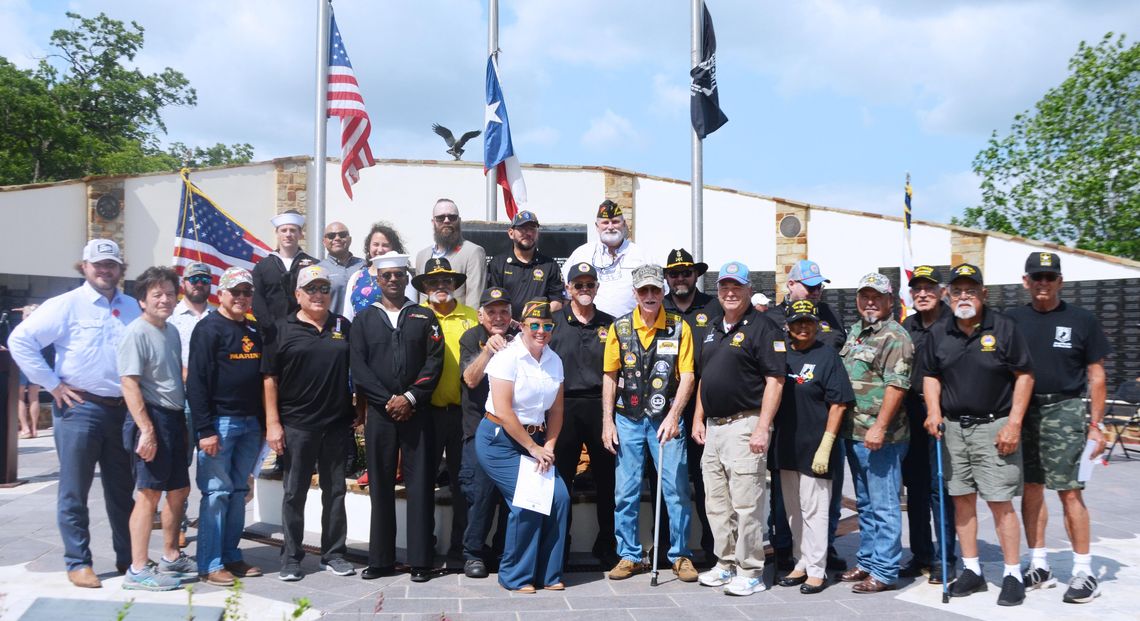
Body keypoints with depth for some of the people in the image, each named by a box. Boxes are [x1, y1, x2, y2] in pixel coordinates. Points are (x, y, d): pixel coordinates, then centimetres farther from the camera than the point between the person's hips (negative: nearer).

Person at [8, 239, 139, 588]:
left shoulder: (133, 308, 9)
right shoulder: (66, 305, -4)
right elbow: (20, 340, -9)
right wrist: (52, 384, -10)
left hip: (124, 410, 4)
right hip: (79, 408, -4)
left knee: (123, 490, 13)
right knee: (74, 492, 5)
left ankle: (128, 558, 24)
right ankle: (78, 563, 17)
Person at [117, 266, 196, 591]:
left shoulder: (172, 331, 12)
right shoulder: (136, 332, -13)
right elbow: (129, 384, -18)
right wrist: (146, 429, -22)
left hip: (175, 418, 9)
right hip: (152, 418, -9)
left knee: (179, 490, 15)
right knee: (149, 494, -3)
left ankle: (171, 558, 29)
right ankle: (138, 570, 5)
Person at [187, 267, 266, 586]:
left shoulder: (255, 331, 14)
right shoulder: (208, 329, -7)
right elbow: (197, 381, -12)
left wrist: (264, 422, 13)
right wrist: (205, 430, -17)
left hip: (250, 423, 7)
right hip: (220, 422, -7)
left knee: (239, 491, 11)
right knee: (217, 492, -3)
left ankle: (230, 556, 21)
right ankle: (210, 564, 6)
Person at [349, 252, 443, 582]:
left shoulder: (424, 317, 9)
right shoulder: (365, 318, 10)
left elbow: (434, 362, -1)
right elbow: (358, 367, 1)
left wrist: (410, 397, -12)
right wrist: (388, 401, -10)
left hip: (417, 412, -1)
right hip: (380, 413, 1)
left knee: (420, 485, 0)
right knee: (380, 485, 6)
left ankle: (421, 560, 7)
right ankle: (381, 559, 15)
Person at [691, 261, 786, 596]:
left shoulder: (762, 327, -8)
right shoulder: (713, 329, 17)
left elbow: (775, 380, -13)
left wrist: (762, 427, -19)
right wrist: (698, 418, 16)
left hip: (744, 426, -8)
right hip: (713, 427, 8)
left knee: (746, 503, -4)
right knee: (716, 504, 14)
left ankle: (750, 572, 8)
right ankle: (726, 564, 26)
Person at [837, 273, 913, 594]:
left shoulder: (895, 337, -10)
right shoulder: (855, 331, 16)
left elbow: (896, 385, -18)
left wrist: (879, 427, -23)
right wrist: (841, 425, 18)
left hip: (880, 437, -9)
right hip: (853, 433, 9)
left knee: (883, 505, -1)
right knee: (865, 504, 17)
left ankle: (885, 571, 7)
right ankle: (867, 561, 28)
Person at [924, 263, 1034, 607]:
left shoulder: (1004, 327, -4)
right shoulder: (939, 334, 8)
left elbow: (1024, 376, -3)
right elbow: (931, 376, 16)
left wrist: (1013, 424, -10)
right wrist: (933, 411, 0)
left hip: (994, 426, -4)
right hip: (953, 427, 4)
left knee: (1000, 501, -4)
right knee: (962, 499, 9)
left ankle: (1013, 575, 9)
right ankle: (971, 571, 20)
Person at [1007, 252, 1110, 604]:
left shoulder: (1082, 321, 2)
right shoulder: (1013, 320, 7)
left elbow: (1096, 376, 3)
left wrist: (1096, 424, -2)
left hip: (1065, 412, -3)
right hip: (1024, 412, 3)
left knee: (1069, 492, -5)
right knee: (1031, 490, 9)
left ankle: (1084, 571, 6)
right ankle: (1039, 567, 20)